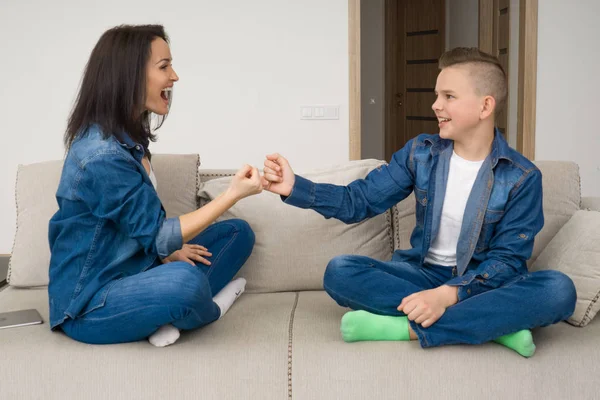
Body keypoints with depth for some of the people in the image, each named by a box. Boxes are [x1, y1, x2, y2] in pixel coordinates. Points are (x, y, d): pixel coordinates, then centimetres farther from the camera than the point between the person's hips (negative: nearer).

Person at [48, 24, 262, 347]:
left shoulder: (129, 137, 5)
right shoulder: (101, 154, -24)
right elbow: (158, 236, -20)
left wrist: (166, 249, -4)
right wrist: (233, 193, -19)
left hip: (132, 271, 9)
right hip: (90, 304, -9)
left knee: (238, 232, 7)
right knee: (183, 279, -38)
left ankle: (169, 314, -10)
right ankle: (208, 310, -3)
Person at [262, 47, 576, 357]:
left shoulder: (522, 177, -9)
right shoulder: (420, 152, 0)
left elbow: (508, 257, -14)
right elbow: (360, 200, 0)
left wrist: (448, 294, -31)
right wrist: (295, 187, -15)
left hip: (483, 283, -2)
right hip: (425, 274, 3)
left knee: (559, 290, -33)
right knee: (339, 272, -24)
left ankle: (405, 328, -30)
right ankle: (491, 324, -26)